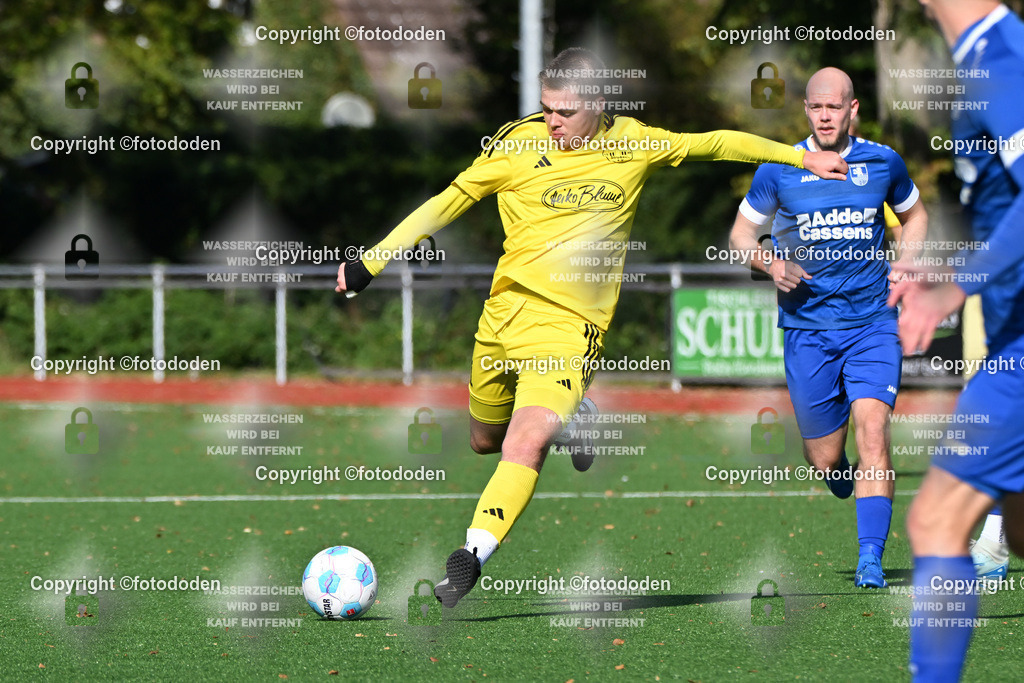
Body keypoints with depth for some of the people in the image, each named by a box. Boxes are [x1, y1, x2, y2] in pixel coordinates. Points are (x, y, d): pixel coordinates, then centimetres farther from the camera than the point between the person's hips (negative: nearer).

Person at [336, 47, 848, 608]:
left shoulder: (633, 144, 1)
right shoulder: (517, 146, -1)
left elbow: (715, 144, 15)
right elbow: (448, 203, 6)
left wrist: (801, 156, 16)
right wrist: (370, 262, 4)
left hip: (569, 327, -3)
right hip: (505, 310, 3)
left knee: (527, 443, -23)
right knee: (485, 441, 16)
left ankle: (470, 560, -26)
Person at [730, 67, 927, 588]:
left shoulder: (883, 163, 2)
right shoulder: (778, 169, -2)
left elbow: (914, 215, 20)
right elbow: (741, 234, 9)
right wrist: (768, 262, -12)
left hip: (872, 324, 0)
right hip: (807, 326, 0)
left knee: (872, 431, -20)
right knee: (826, 459, 3)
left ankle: (871, 558, -18)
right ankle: (839, 472, 43)